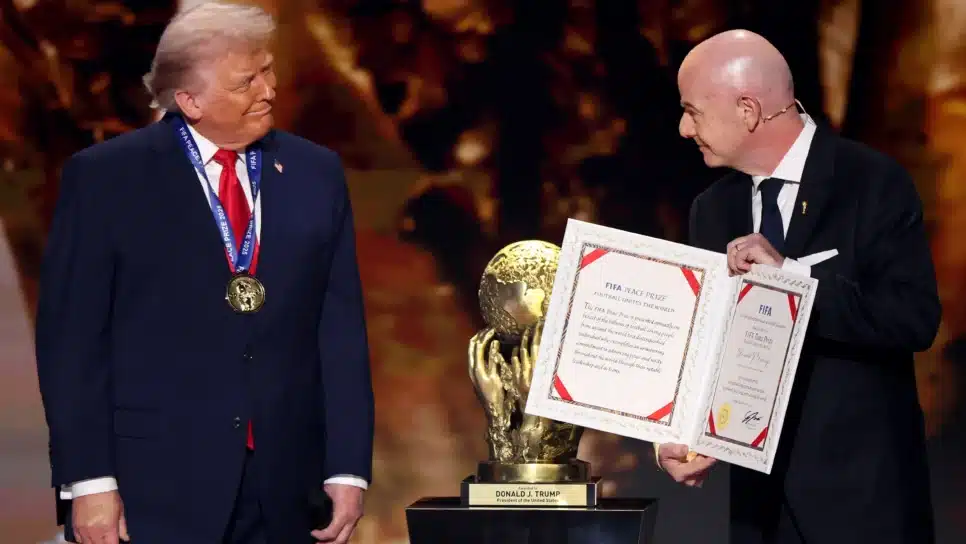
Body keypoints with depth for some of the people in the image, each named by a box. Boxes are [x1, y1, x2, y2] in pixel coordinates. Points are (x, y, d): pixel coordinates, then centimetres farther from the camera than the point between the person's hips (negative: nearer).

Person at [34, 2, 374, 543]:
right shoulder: (104, 177, -2)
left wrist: (349, 469, 0)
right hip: (156, 492, -3)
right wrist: (89, 480, -9)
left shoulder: (316, 173, 8)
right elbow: (72, 336, -3)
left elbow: (340, 329, 7)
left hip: (287, 493, 3)